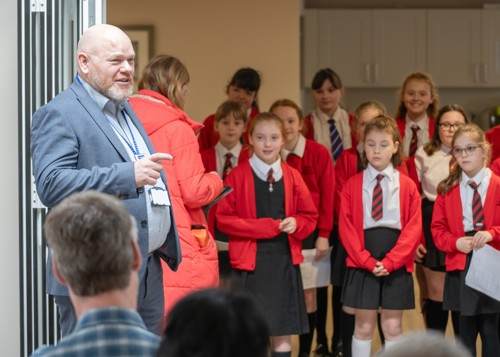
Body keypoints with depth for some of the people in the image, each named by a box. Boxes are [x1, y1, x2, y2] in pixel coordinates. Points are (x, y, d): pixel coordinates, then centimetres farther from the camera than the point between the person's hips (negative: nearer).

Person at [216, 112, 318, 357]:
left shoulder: (292, 176, 8)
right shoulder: (238, 176, -3)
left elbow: (310, 217, 13)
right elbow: (223, 218, -8)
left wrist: (295, 224, -10)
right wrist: (265, 227, -14)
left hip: (285, 260, 4)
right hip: (251, 261, -3)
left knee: (283, 331, 7)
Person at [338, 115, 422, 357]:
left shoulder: (407, 186, 2)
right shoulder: (353, 185, 2)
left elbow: (414, 228, -2)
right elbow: (346, 227, -2)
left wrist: (389, 261, -13)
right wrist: (368, 261, -12)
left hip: (396, 265, 0)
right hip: (362, 264, 0)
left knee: (392, 327, 4)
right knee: (363, 327, 3)